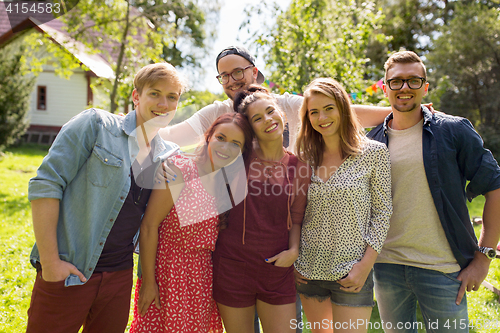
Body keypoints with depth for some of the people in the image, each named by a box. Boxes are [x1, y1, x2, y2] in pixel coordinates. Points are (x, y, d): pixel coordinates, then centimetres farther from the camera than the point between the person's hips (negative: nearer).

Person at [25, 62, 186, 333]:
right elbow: (46, 184, -13)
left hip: (120, 276, 5)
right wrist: (49, 260, -15)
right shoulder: (95, 125, -8)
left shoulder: (169, 156, 6)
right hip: (67, 271, -4)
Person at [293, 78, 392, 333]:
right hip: (309, 270, 4)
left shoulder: (374, 152, -6)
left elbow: (382, 212, -5)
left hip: (351, 273, -3)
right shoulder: (305, 158, 3)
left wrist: (366, 265, -11)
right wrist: (293, 259, 3)